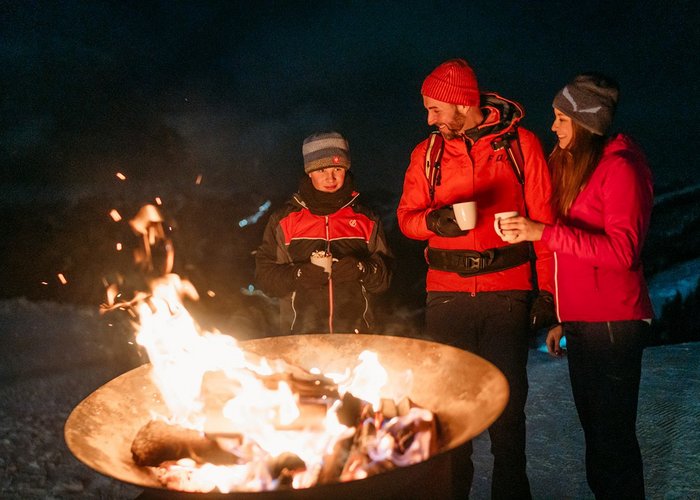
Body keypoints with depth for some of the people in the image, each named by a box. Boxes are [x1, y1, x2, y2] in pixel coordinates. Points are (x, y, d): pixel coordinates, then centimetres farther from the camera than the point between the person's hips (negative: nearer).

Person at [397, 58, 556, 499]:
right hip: (447, 293, 2)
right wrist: (433, 220, -13)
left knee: (508, 401, 4)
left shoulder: (520, 143, 2)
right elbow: (407, 216, 10)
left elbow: (543, 218, 3)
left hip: (507, 291, -2)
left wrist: (546, 288, -1)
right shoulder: (427, 152, 10)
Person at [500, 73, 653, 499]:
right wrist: (561, 318, 14)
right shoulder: (572, 166, 15)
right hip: (580, 322, 8)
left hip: (613, 325, -8)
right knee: (595, 429, 15)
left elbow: (622, 250, -20)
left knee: (612, 436, -3)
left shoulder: (620, 167, -10)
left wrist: (545, 232, -22)